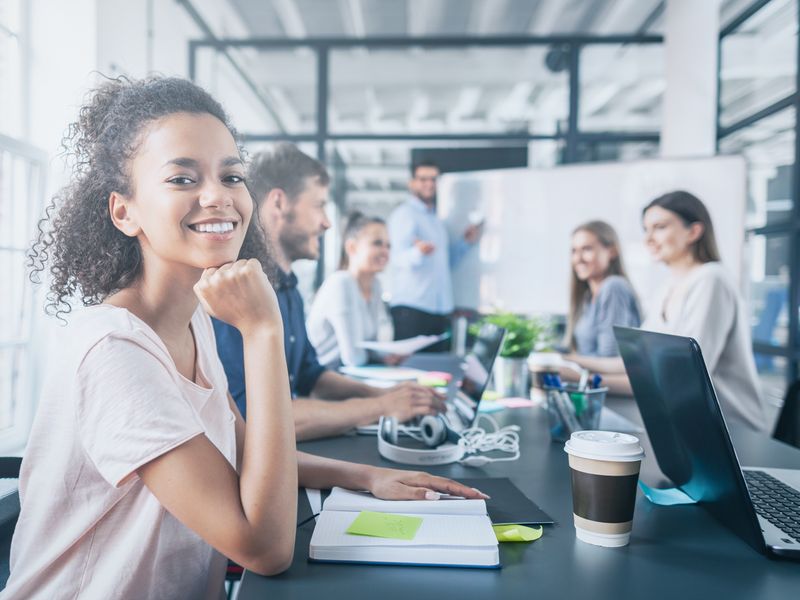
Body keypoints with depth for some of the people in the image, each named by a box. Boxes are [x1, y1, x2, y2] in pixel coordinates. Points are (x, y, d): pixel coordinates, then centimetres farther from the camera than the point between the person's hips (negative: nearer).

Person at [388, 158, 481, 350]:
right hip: (411, 309, -8)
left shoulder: (436, 220, 22)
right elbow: (399, 257, -20)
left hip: (440, 309, 8)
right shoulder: (405, 214, -5)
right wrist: (418, 252, -40)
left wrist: (466, 242, 12)